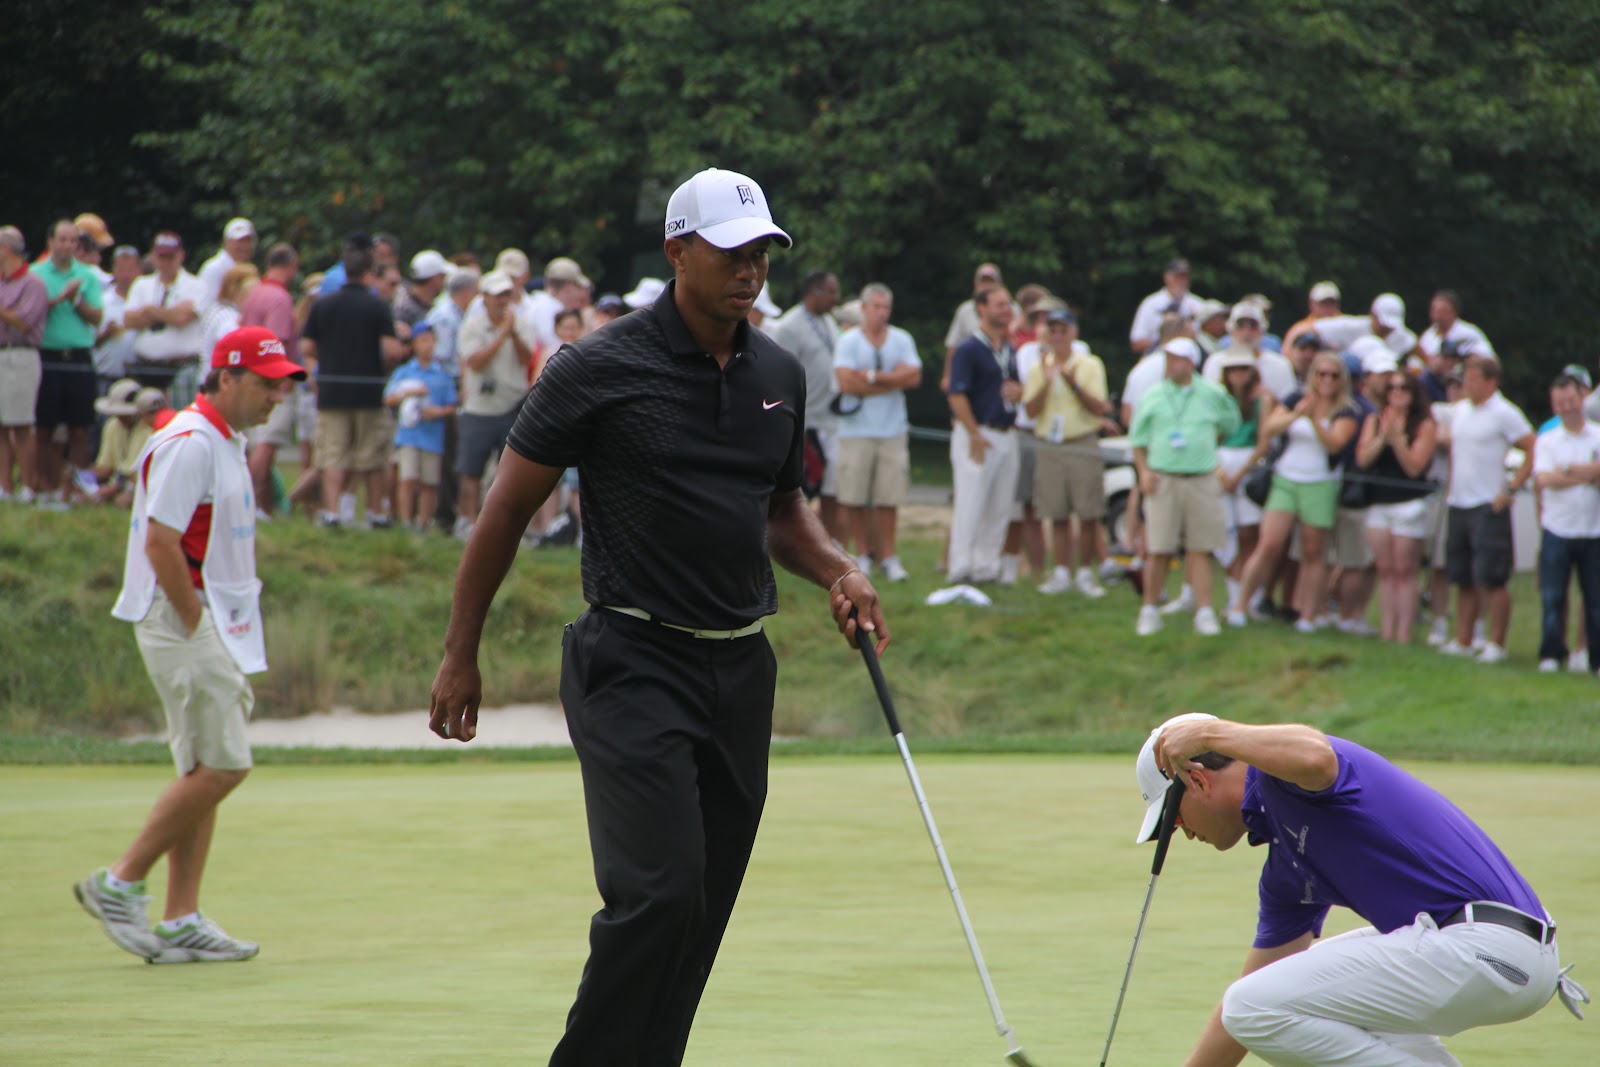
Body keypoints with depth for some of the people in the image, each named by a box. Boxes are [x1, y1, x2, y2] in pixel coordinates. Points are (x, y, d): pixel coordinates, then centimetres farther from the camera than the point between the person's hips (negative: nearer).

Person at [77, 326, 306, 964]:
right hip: (183, 622, -10)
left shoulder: (227, 443, 16)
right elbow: (160, 543, -21)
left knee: (207, 771, 8)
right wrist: (196, 625, -18)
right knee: (221, 766, -12)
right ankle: (118, 886, -3)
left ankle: (182, 921, 9)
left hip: (218, 624, 10)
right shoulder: (190, 443, -15)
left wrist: (228, 637, 13)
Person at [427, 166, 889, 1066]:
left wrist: (838, 572, 4)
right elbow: (509, 509, 0)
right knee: (659, 890, -18)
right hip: (635, 662, -6)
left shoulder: (780, 375, 10)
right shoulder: (602, 369, -7)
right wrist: (461, 655, 1)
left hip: (741, 668, 6)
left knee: (703, 911, 4)